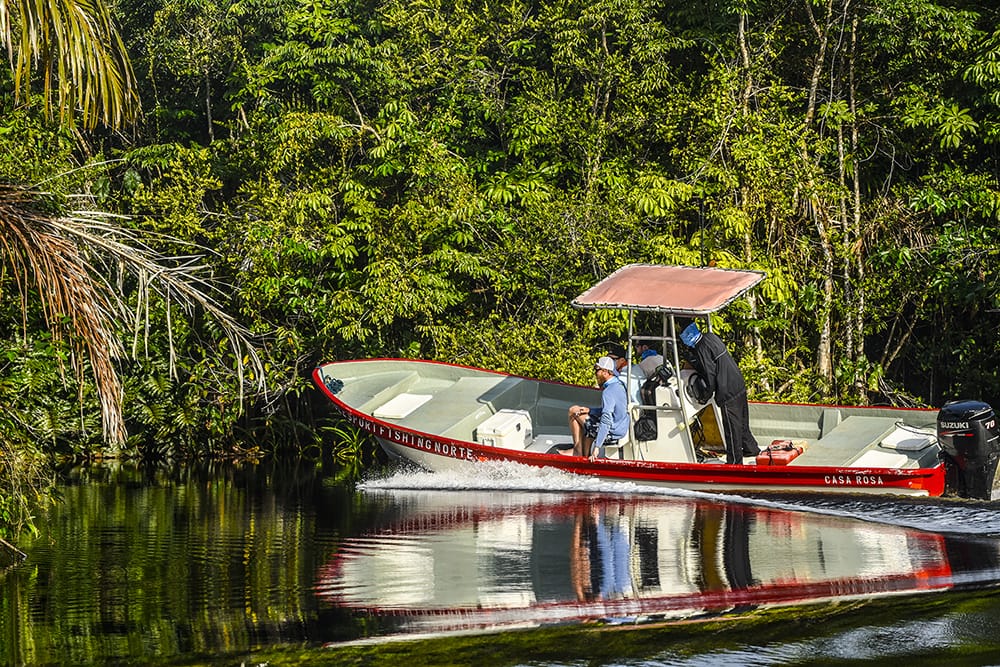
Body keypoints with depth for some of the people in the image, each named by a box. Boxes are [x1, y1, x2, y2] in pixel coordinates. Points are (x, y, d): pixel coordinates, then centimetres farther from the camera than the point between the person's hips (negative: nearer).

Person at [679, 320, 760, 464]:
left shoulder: (702, 349, -19)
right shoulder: (711, 337, 8)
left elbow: (710, 373, -18)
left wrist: (709, 392, -3)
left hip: (727, 392, -9)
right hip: (739, 384, 9)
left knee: (731, 427, 0)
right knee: (742, 421, 24)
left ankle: (734, 461, 8)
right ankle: (750, 448, 38)